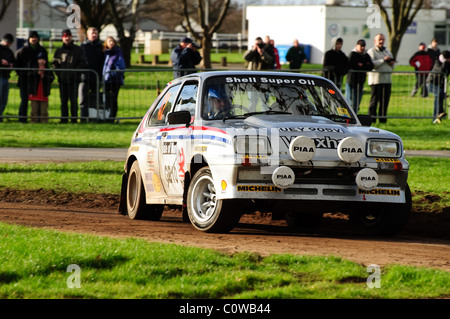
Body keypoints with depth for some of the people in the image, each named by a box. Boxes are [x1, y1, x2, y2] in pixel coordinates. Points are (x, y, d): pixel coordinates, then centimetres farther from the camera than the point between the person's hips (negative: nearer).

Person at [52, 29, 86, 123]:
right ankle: (64, 118, 9)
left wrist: (75, 72, -10)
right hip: (62, 80, 3)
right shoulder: (59, 50, 14)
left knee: (73, 100, -7)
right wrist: (58, 72, -1)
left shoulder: (78, 49, 6)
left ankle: (74, 118, -5)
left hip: (74, 79, -3)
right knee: (63, 100, 5)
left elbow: (82, 63, 1)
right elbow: (54, 63, 14)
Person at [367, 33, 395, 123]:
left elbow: (392, 67, 28)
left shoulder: (387, 51, 22)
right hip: (376, 79, -6)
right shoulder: (371, 51, 0)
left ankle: (382, 119, 9)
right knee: (374, 100, -6)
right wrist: (383, 60, -16)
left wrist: (392, 63, 4)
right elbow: (371, 64, -16)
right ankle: (371, 118, -3)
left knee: (385, 100, 3)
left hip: (387, 79, 6)